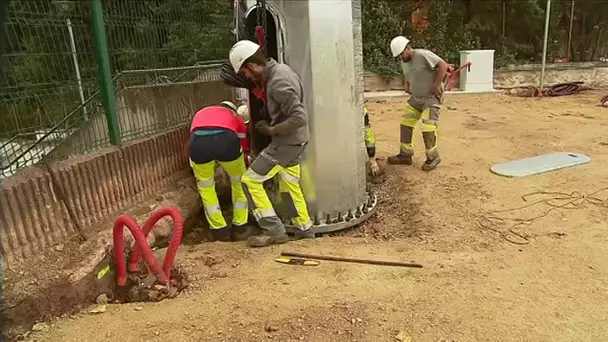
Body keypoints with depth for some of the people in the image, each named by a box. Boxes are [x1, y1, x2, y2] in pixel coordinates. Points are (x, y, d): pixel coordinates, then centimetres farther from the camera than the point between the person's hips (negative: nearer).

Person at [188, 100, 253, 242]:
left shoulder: (200, 113, 41)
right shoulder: (236, 117, 37)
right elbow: (243, 147, 40)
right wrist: (244, 163, 58)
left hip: (198, 141, 1)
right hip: (226, 139, -1)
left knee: (205, 187, 26)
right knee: (239, 182, 26)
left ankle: (219, 230, 31)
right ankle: (240, 228, 32)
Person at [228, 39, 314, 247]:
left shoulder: (278, 82, -24)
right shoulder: (278, 70, 7)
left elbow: (299, 118, -28)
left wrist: (271, 130, -18)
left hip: (286, 142, -10)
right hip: (294, 141, 10)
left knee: (250, 180, -3)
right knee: (289, 186, 19)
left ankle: (274, 231, 2)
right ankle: (305, 230, 30)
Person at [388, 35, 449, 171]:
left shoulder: (423, 55, -20)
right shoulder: (404, 62, 7)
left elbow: (443, 65, -23)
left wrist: (436, 85, -22)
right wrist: (407, 86, 7)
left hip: (431, 97, -9)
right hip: (416, 97, 9)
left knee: (427, 128, -12)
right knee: (406, 123, 6)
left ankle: (433, 158, 5)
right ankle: (405, 155, 15)